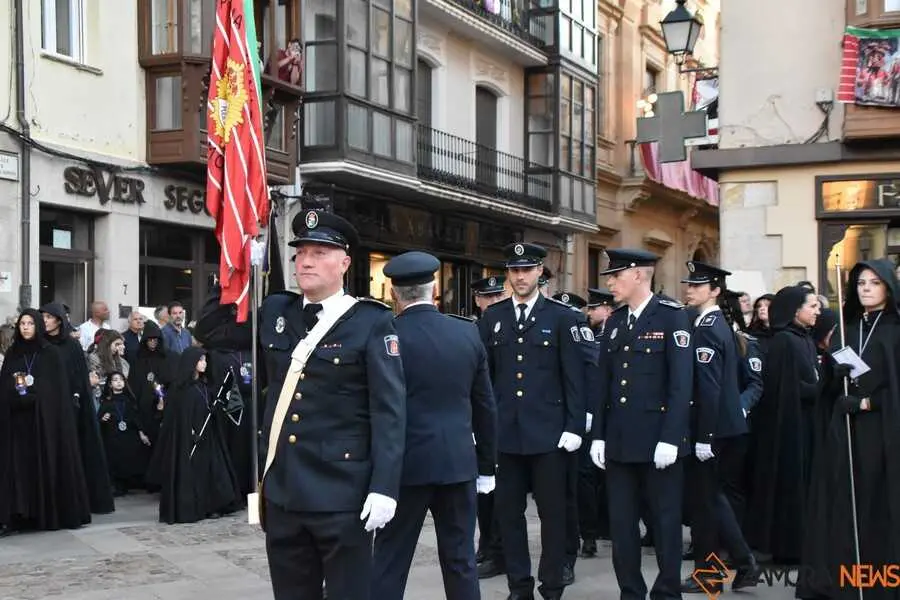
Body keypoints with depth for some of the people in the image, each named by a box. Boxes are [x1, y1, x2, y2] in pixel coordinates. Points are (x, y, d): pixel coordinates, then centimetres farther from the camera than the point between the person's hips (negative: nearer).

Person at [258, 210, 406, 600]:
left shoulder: (371, 322, -6)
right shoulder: (275, 313, 10)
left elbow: (389, 411, -10)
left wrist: (384, 488, -17)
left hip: (341, 494, -5)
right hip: (281, 490, 5)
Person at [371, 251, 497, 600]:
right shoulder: (468, 333, 3)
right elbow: (485, 406, 8)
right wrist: (487, 465, 16)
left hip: (407, 463, -3)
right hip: (458, 461, 3)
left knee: (391, 561, 3)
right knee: (460, 559, 11)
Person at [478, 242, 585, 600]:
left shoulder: (561, 317, 1)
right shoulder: (492, 318, 8)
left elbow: (574, 377, -2)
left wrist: (574, 426, -7)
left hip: (548, 432, -2)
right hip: (504, 432, 3)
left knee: (552, 511, 4)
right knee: (509, 511, 7)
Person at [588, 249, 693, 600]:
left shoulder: (672, 317, -7)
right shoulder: (614, 322, 12)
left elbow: (681, 383, -12)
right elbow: (604, 383, 12)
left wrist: (670, 439, -18)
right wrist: (598, 436, 6)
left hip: (658, 440, -6)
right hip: (619, 441, 6)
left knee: (665, 522, 4)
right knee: (621, 524, 9)